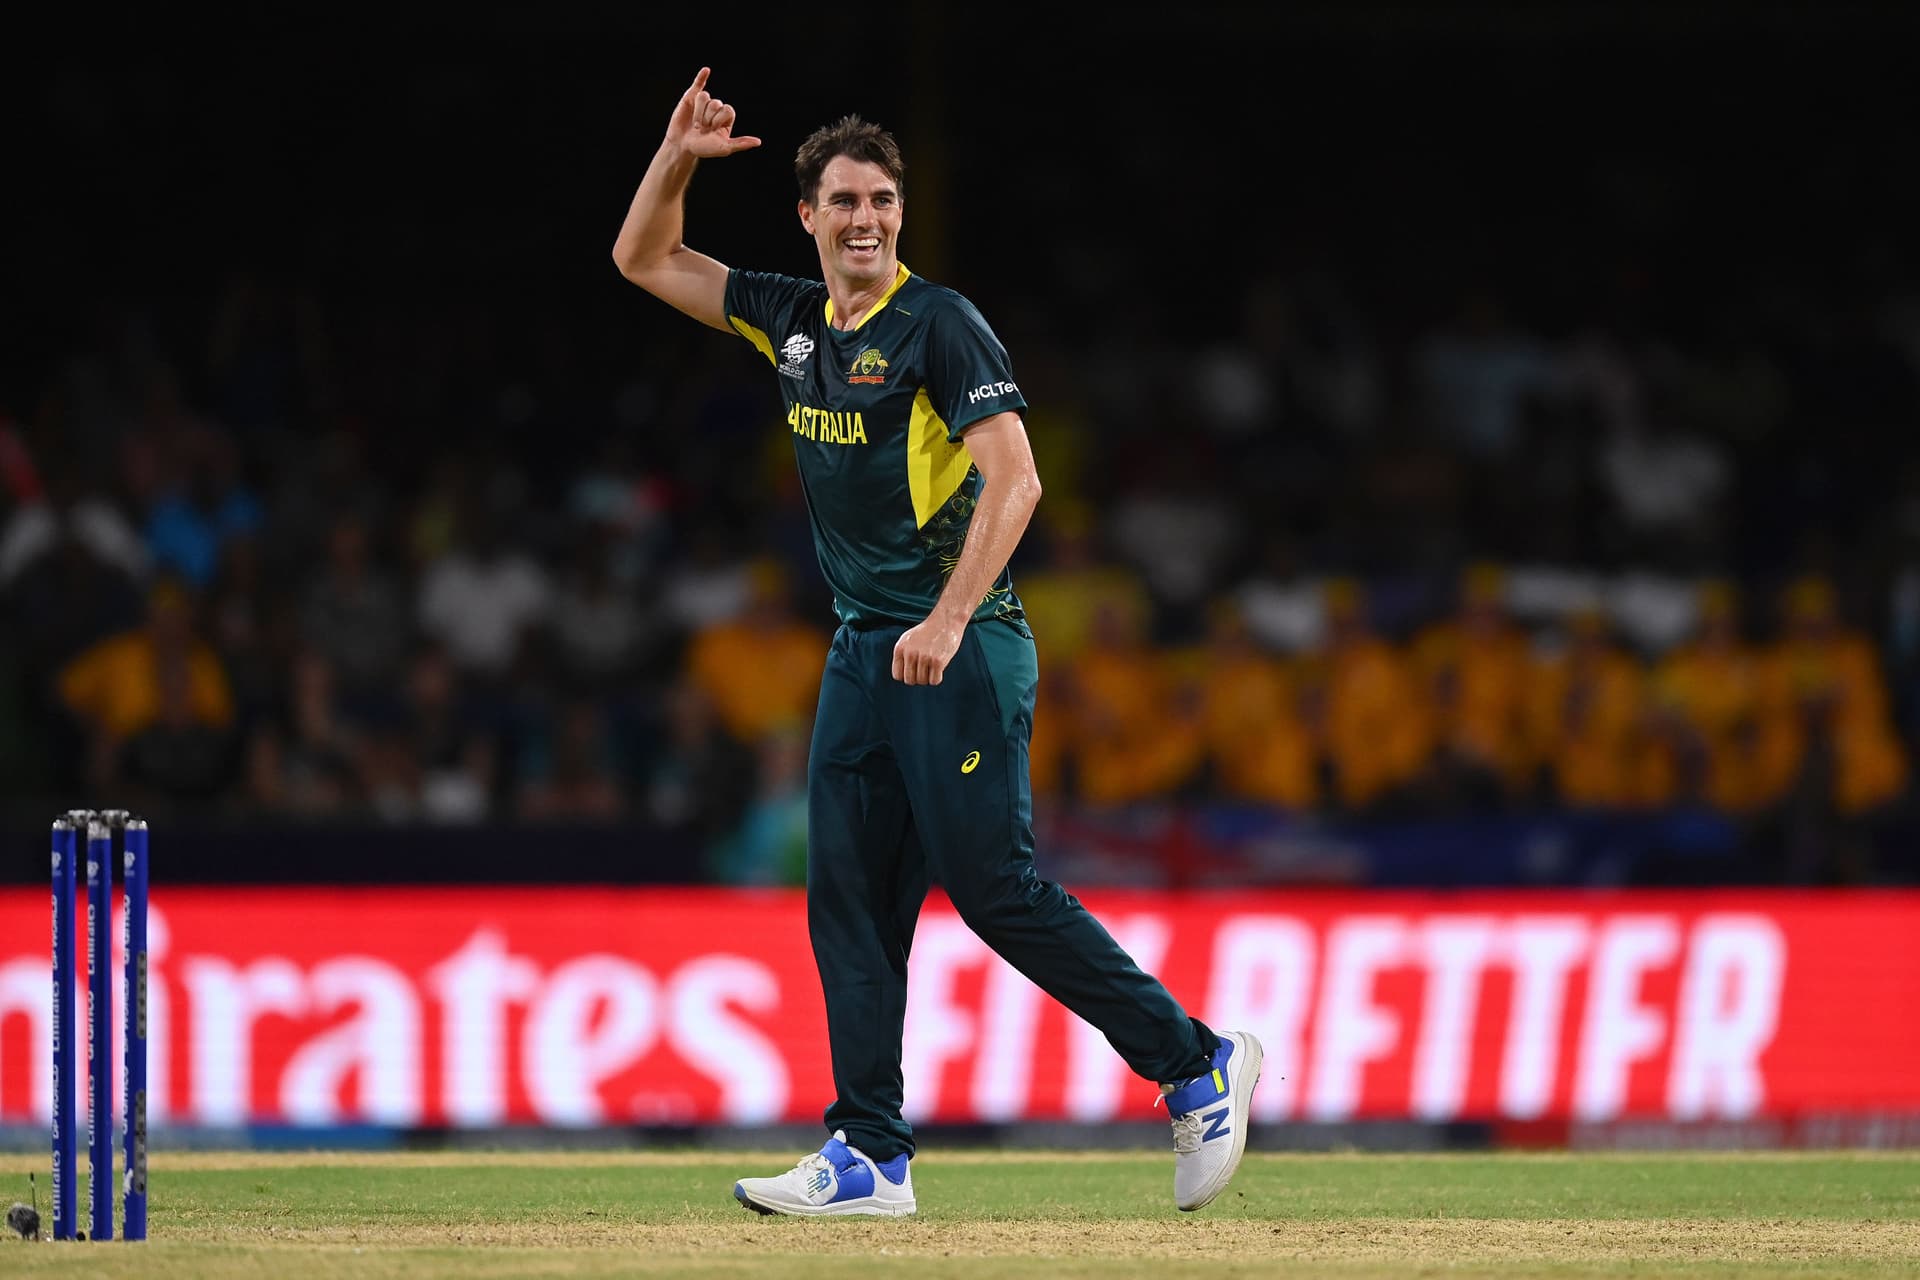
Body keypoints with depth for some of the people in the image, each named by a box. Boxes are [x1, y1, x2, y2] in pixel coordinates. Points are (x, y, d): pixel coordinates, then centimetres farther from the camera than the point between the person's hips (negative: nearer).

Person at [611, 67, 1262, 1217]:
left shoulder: (940, 325, -10)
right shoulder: (793, 321, 11)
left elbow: (1014, 480, -19)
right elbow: (645, 261, 22)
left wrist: (948, 622, -27)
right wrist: (677, 158, 5)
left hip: (960, 653, -8)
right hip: (862, 652, 8)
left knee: (994, 884, -11)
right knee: (848, 897, 2)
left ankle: (1196, 1063, -1)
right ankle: (871, 1158, 3)